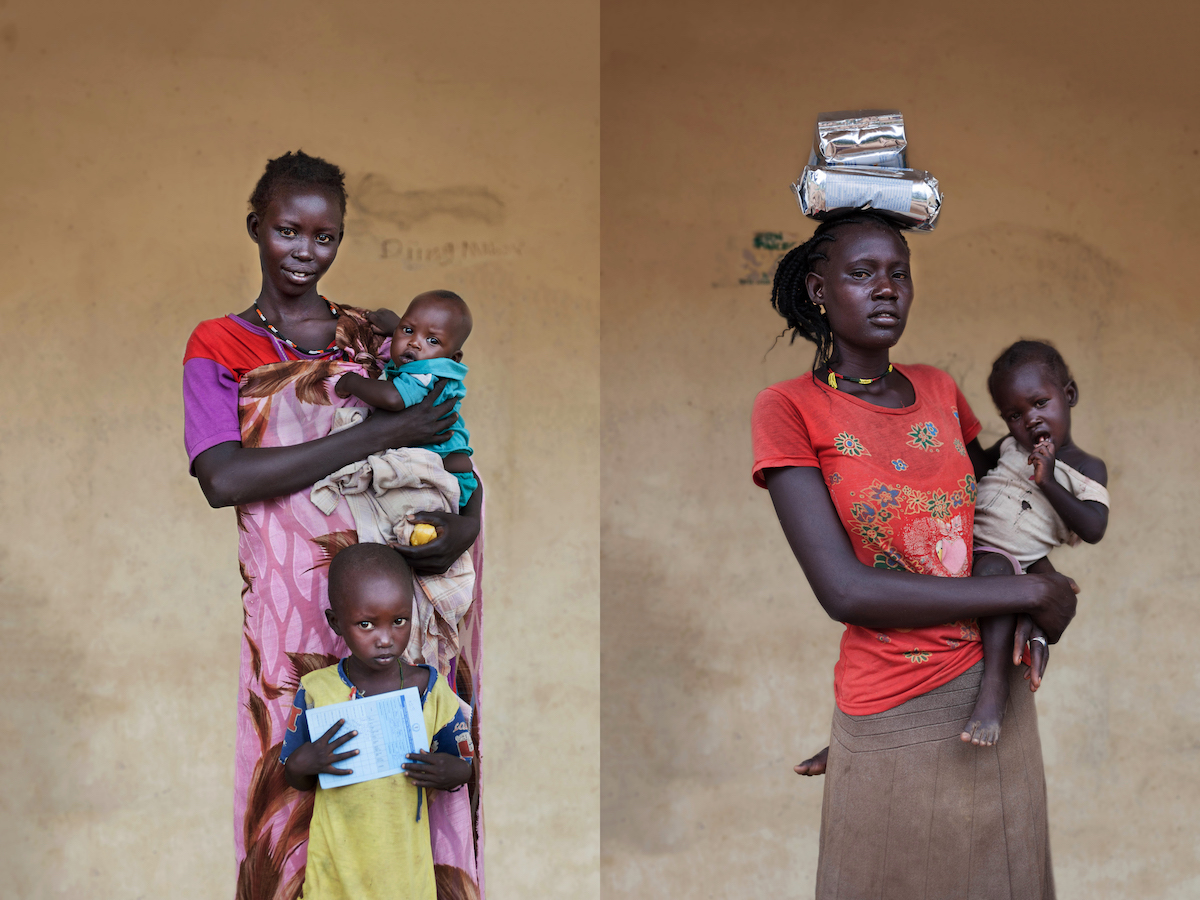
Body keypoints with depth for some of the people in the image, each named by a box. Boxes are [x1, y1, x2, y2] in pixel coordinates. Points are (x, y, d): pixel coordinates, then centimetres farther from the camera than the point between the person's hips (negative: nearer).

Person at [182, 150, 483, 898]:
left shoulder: (371, 337, 15)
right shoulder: (219, 346, 5)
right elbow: (224, 479, -11)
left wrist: (465, 523, -12)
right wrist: (379, 435, -13)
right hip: (294, 607, -2)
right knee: (298, 796, -4)